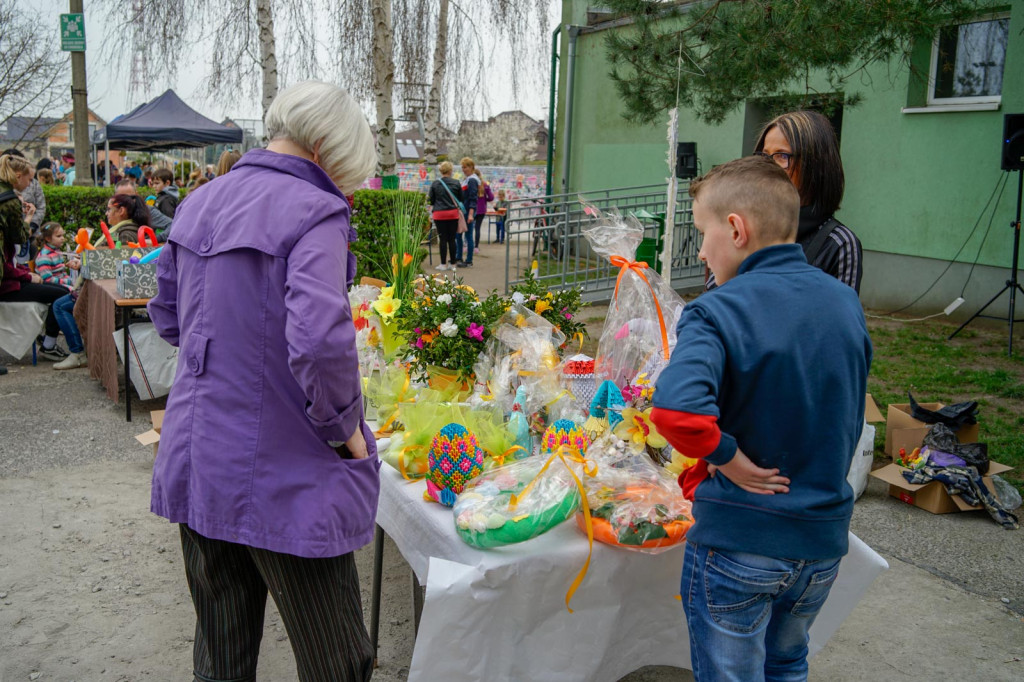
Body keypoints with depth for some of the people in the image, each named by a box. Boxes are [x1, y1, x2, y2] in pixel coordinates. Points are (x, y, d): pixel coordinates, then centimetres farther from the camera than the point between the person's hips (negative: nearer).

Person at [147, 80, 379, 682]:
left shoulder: (199, 203, 9)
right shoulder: (315, 212, -16)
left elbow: (168, 315, 19)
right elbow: (318, 341, -28)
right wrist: (345, 429, -14)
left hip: (195, 462, 8)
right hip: (283, 477, -8)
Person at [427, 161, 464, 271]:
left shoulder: (435, 184, -3)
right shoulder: (456, 183, -2)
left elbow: (431, 200, 6)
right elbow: (461, 199, 8)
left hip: (439, 213, -1)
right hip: (453, 213, 1)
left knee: (442, 239, 3)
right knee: (452, 239, 6)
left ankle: (443, 264, 6)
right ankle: (453, 264, 10)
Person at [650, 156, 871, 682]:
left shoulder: (719, 311, -21)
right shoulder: (847, 303, -1)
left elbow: (676, 411, -38)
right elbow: (850, 417, 10)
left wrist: (727, 456, -22)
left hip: (738, 543, -5)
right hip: (823, 537, 6)